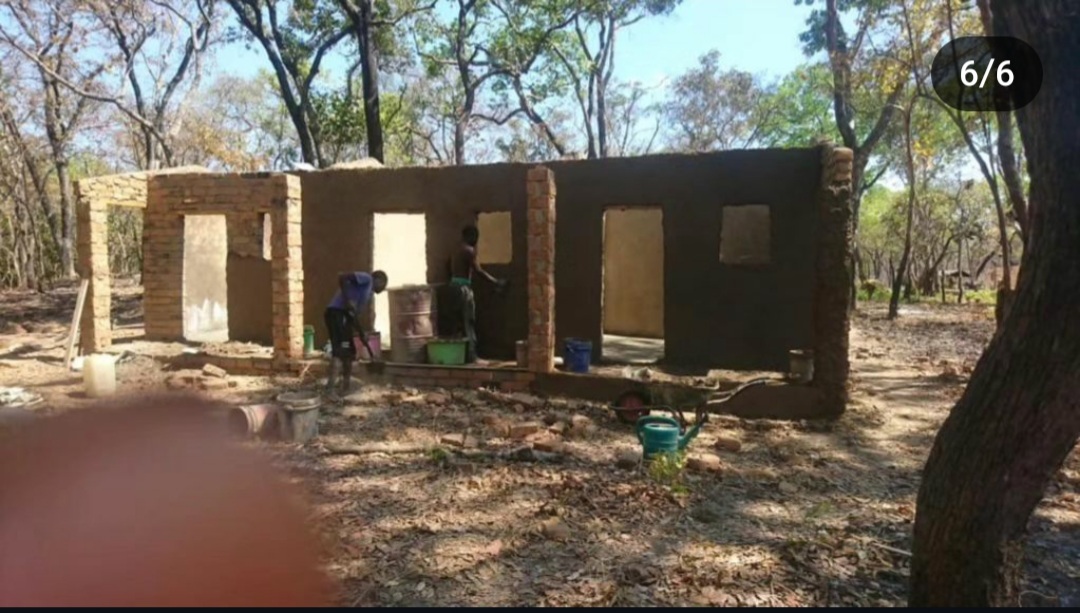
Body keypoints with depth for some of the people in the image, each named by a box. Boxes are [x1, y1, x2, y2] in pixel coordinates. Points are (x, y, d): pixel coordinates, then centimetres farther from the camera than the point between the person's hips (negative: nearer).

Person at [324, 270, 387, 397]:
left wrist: (362, 334, 18)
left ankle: (345, 389, 19)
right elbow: (342, 277, -15)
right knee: (339, 349, -15)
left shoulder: (369, 295, 24)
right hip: (336, 312, -10)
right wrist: (347, 301, -17)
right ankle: (330, 385, -17)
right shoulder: (366, 278, -2)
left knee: (349, 352, 13)